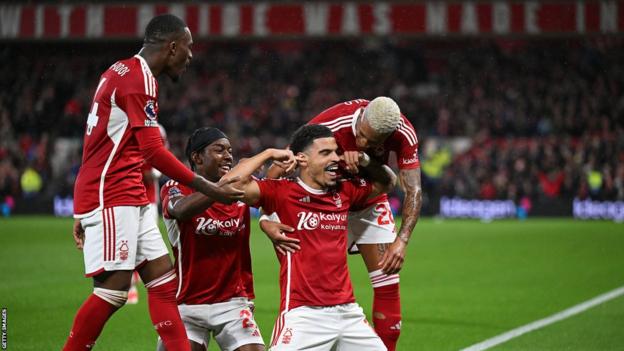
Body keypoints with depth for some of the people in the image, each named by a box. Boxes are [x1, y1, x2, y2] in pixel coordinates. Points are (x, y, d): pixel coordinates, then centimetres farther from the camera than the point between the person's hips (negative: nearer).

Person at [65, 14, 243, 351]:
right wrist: (208, 189, -15)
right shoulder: (139, 77, -13)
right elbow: (153, 151, -19)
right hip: (112, 198, -10)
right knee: (114, 288, -11)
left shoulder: (122, 71, 18)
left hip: (130, 198, 10)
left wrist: (84, 212, 22)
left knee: (163, 278, 6)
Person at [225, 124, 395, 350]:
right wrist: (270, 154, -9)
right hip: (304, 314, -6)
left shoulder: (344, 192, 11)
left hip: (348, 311, 6)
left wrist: (364, 160, 9)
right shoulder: (281, 192, -5)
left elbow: (387, 181, 28)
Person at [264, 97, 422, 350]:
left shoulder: (404, 135, -26)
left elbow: (413, 192, -19)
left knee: (388, 286, -1)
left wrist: (402, 240, -33)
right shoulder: (332, 124, -36)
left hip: (372, 205, 3)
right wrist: (267, 217, -44)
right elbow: (278, 169, -32)